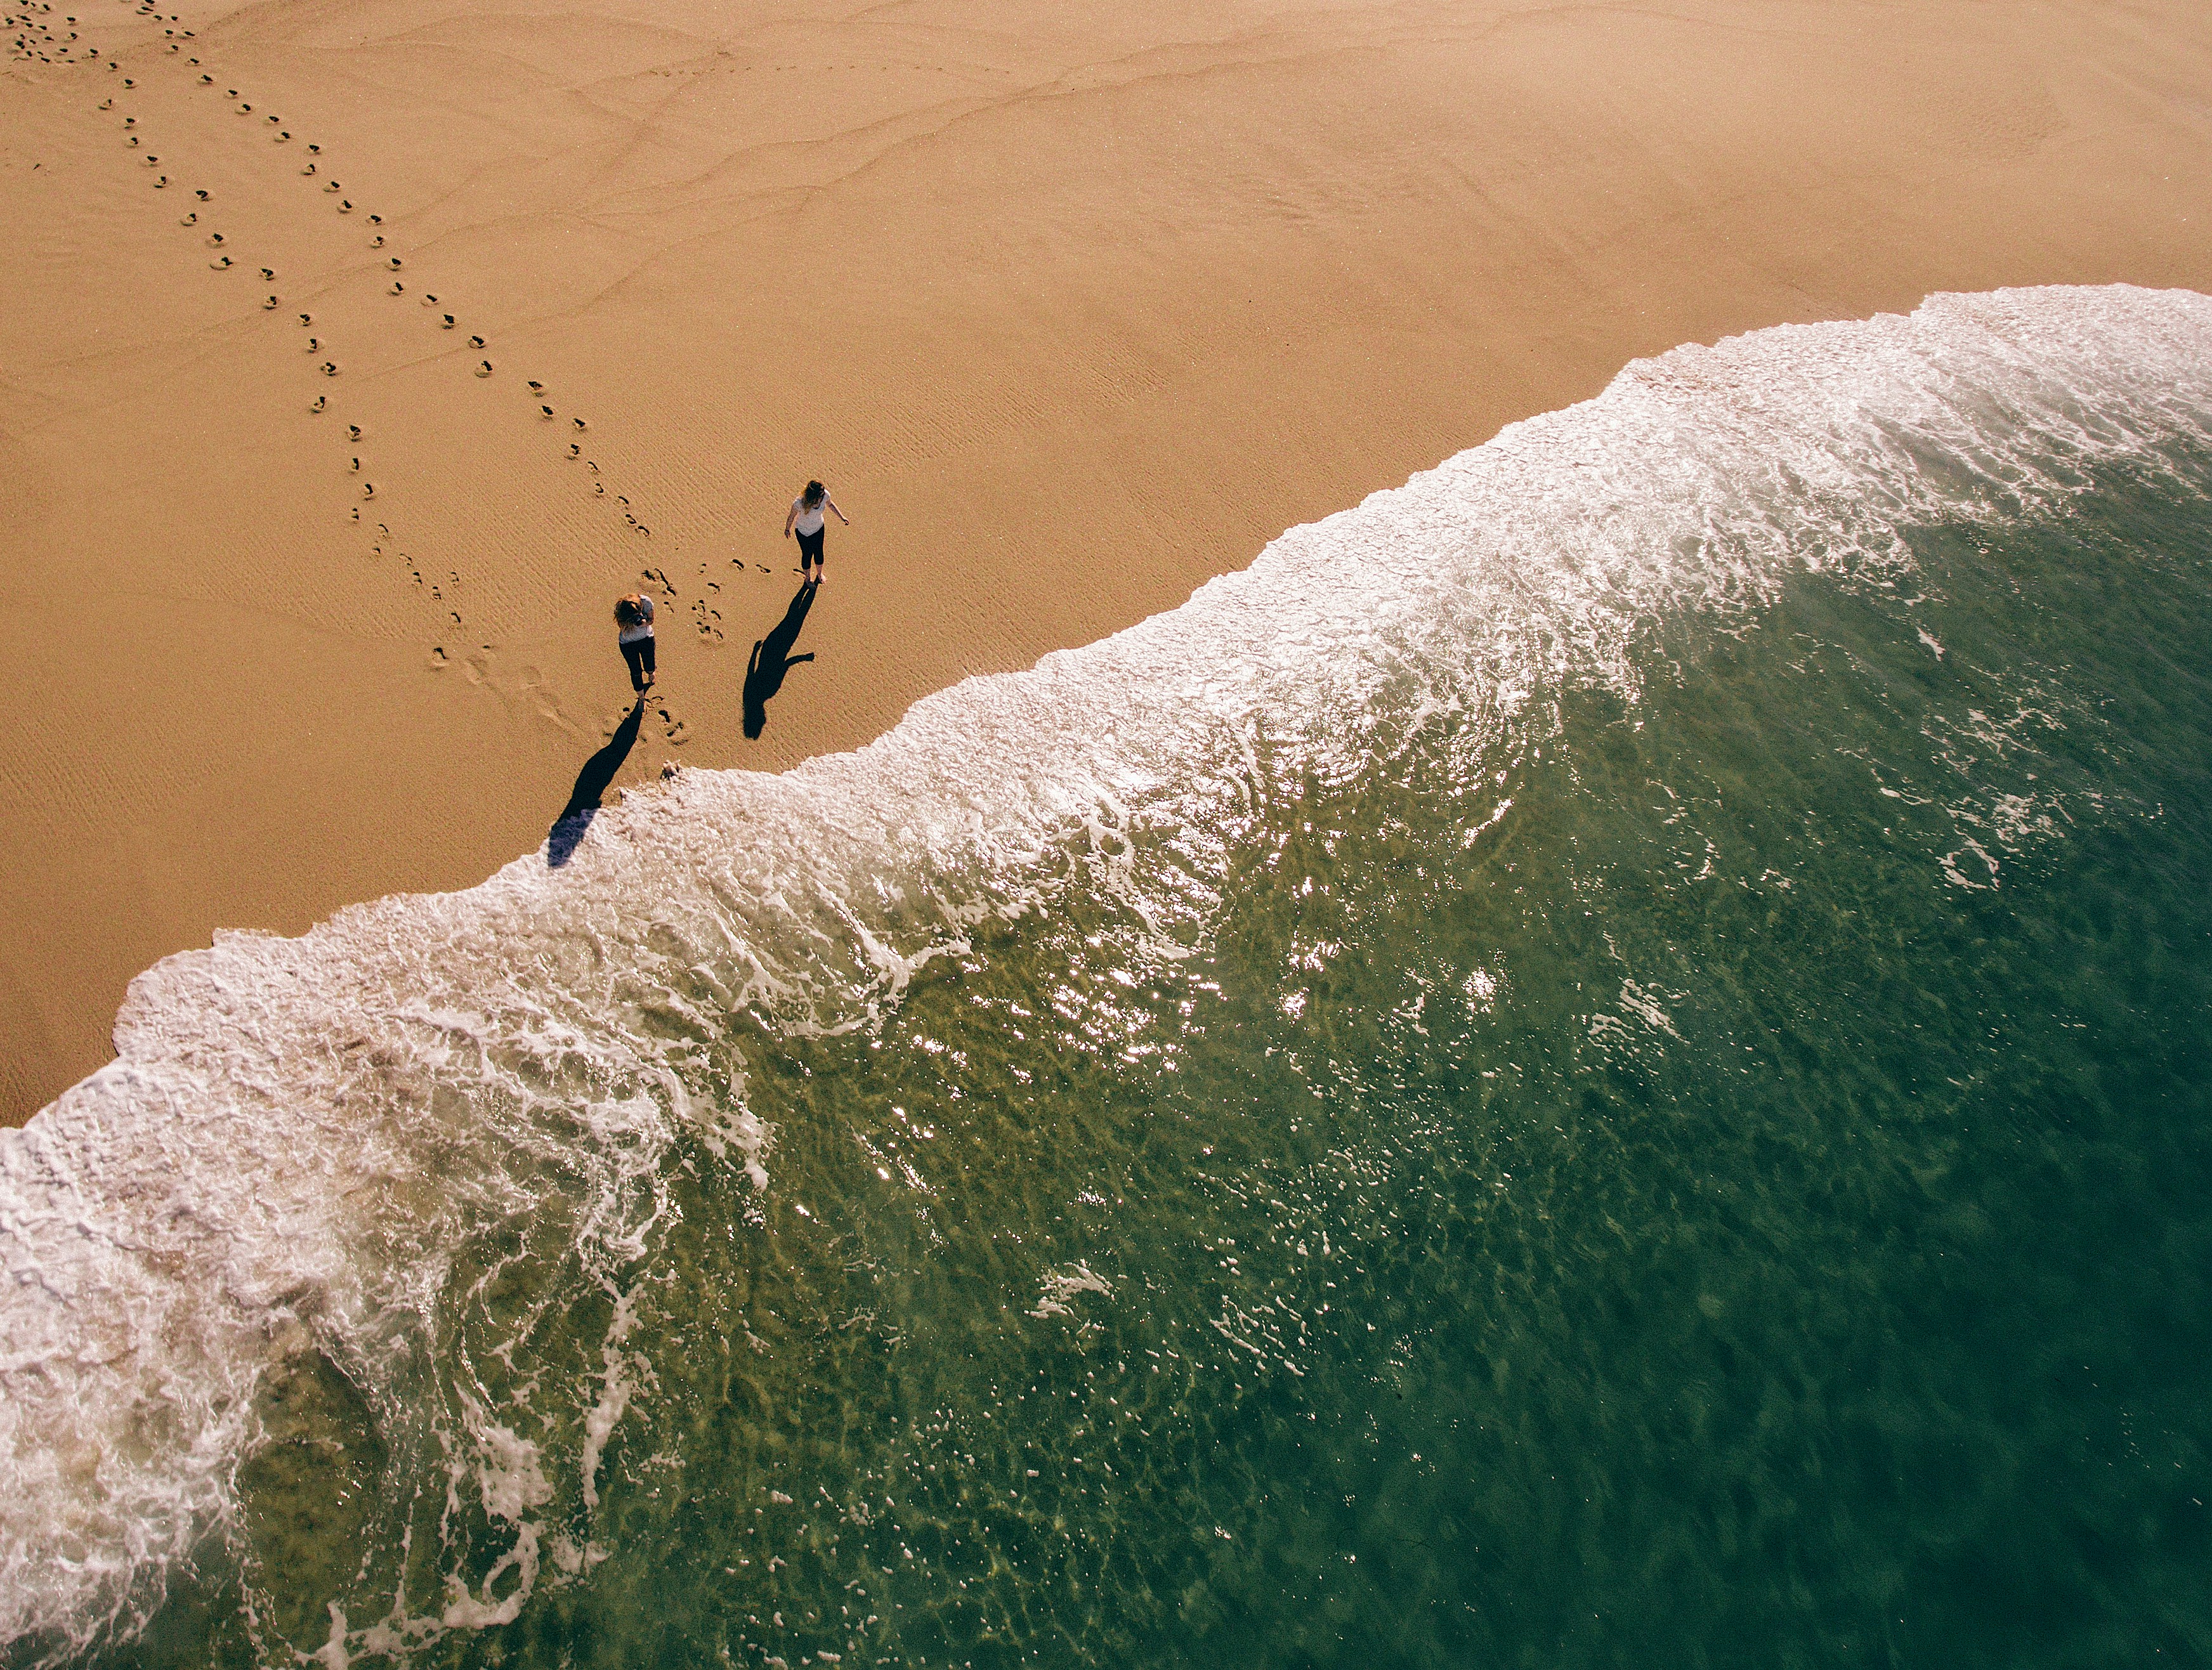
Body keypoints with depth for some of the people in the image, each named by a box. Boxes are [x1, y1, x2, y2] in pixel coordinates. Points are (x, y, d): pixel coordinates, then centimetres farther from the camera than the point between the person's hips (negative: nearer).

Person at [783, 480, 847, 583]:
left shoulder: (825, 495, -28)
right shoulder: (799, 503, -38)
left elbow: (830, 504, -2)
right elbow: (792, 516, -17)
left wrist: (842, 518, -5)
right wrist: (787, 530, 0)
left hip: (818, 528, 3)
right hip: (803, 532, -3)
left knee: (819, 552, 25)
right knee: (807, 555, 19)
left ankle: (819, 574, 56)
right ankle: (807, 578, 49)